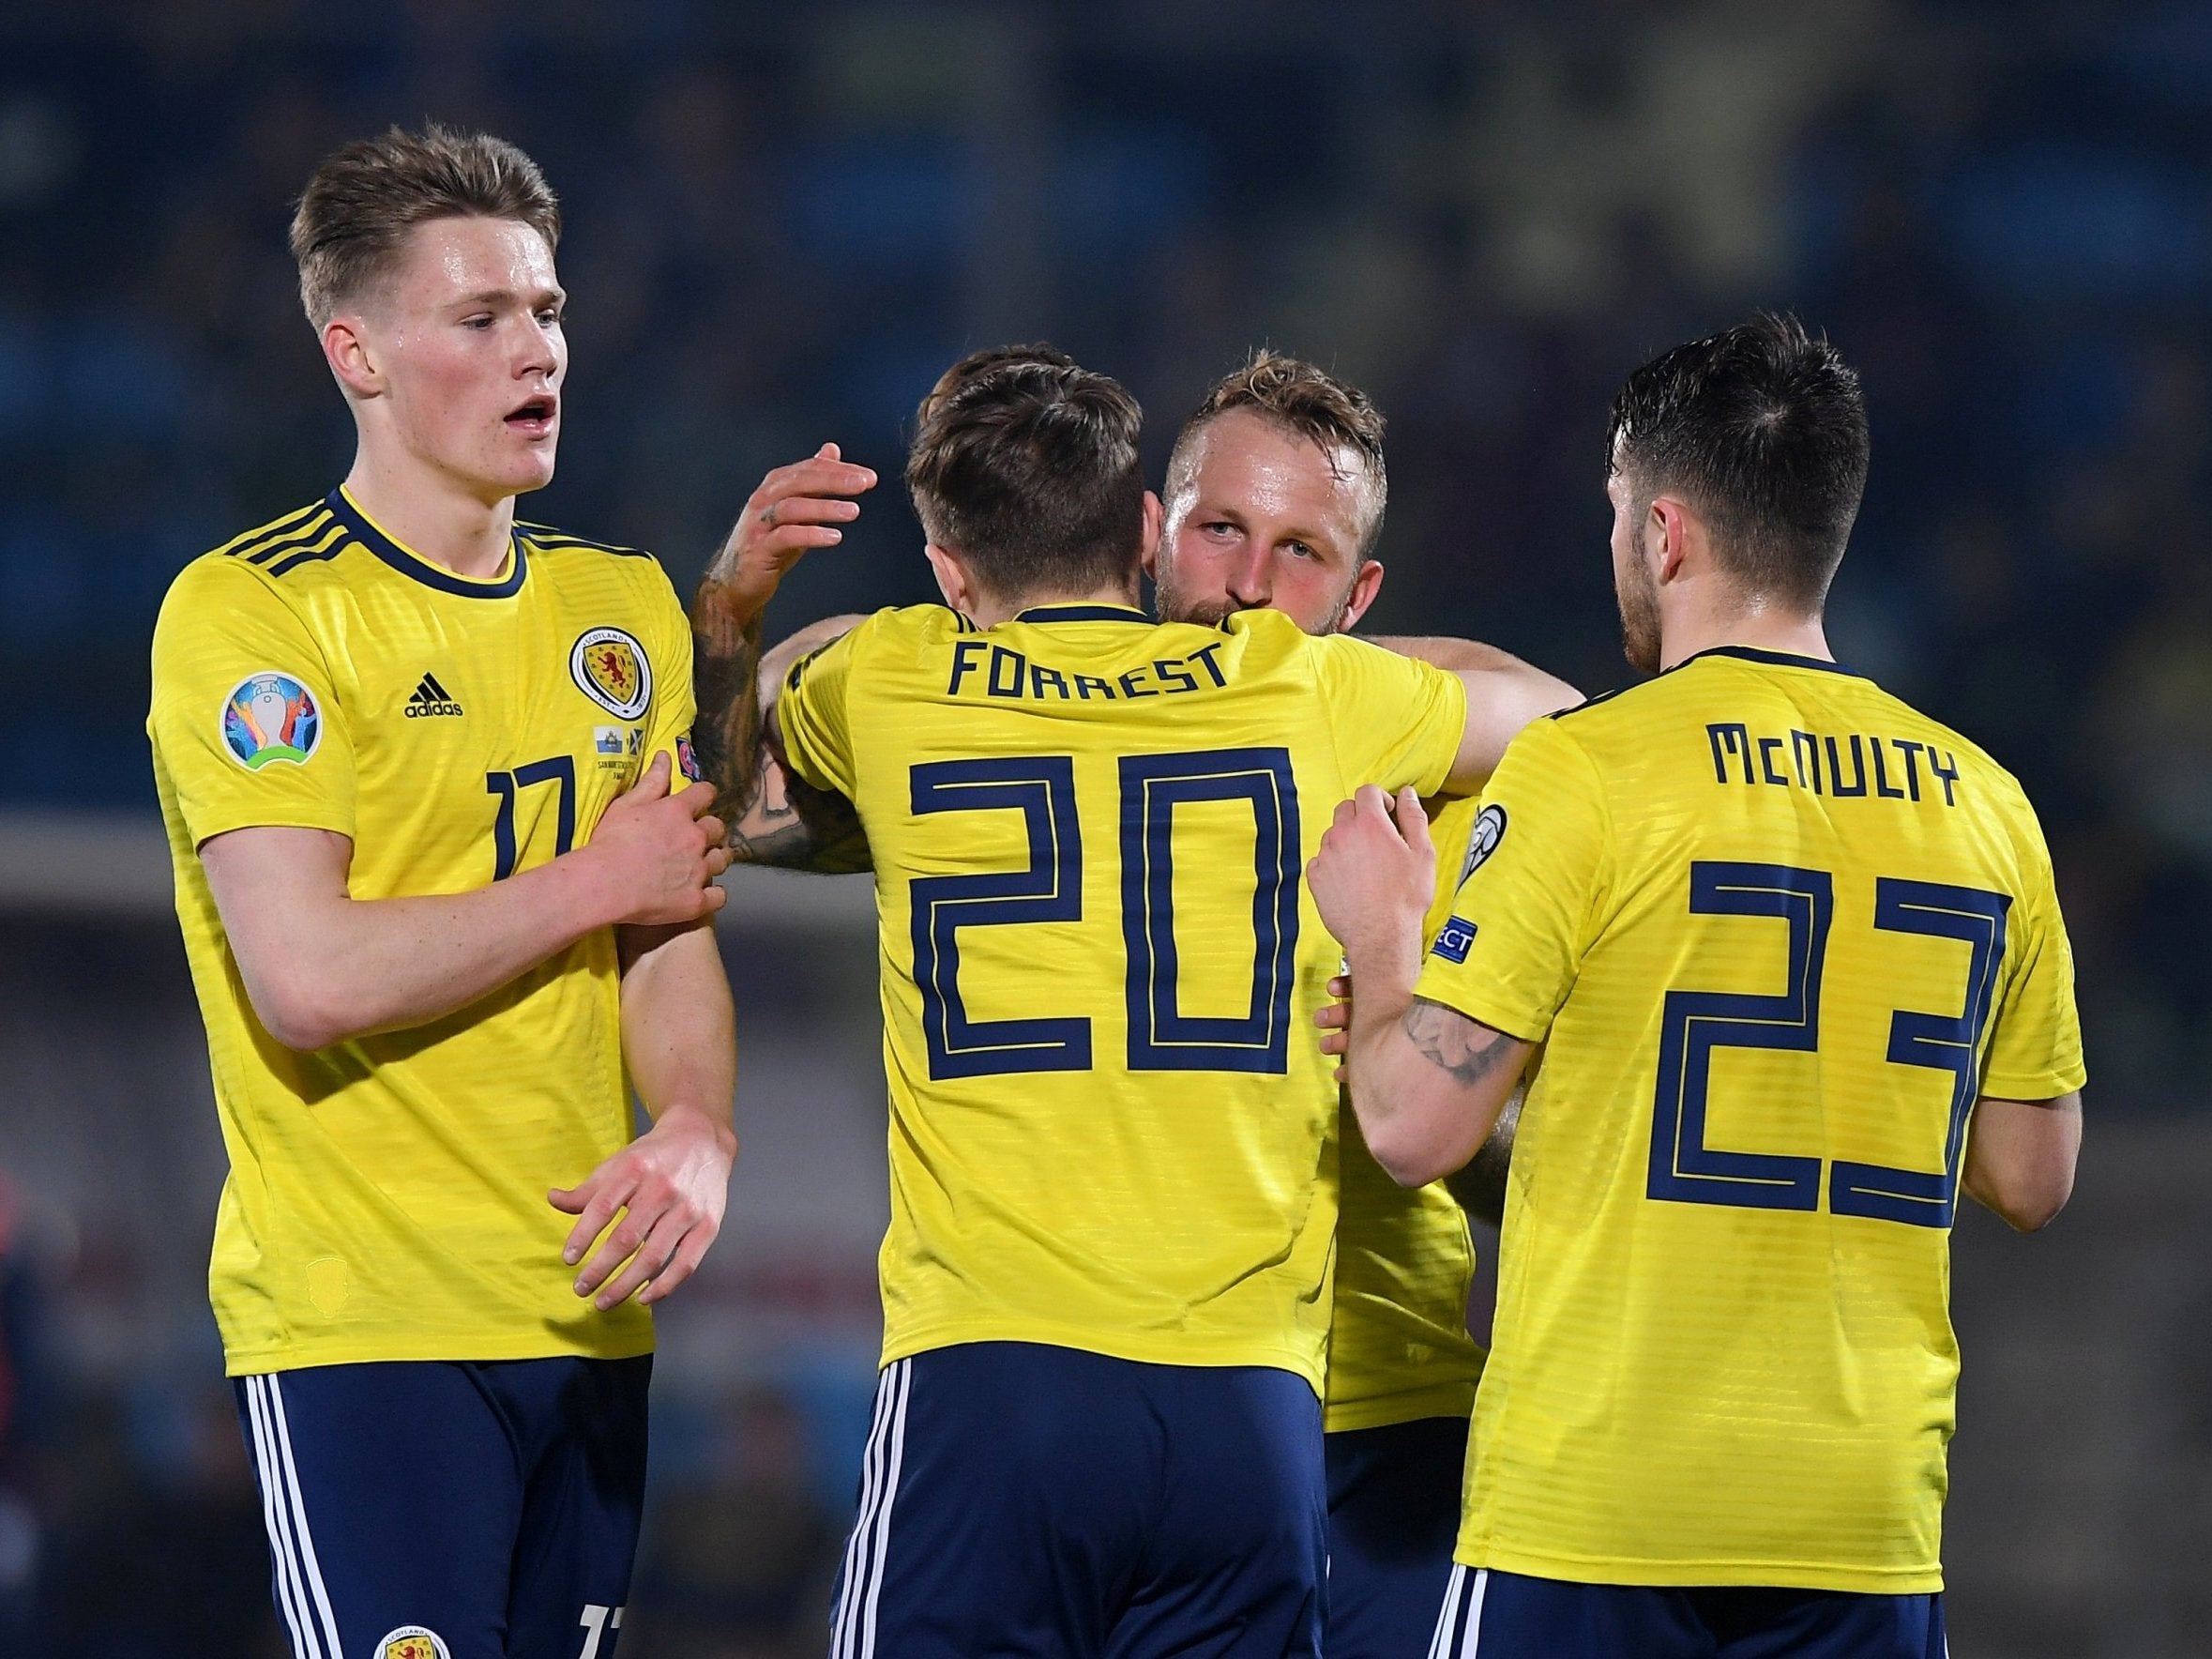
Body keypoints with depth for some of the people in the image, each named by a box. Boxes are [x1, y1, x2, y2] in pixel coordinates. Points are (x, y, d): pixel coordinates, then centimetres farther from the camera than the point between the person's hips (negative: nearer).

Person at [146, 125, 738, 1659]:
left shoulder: (622, 606, 14)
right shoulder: (249, 611, -8)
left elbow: (672, 936, 10)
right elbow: (306, 978, -18)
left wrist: (696, 1131, -12)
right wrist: (593, 885, -7)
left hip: (588, 1309, 7)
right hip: (360, 1328, -7)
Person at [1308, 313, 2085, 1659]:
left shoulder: (1585, 772, -8)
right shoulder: (1984, 804, 7)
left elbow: (1417, 1126, -9)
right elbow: (2031, 1180, 13)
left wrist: (1380, 940, 9)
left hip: (1591, 1520, -5)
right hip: (1870, 1530, 5)